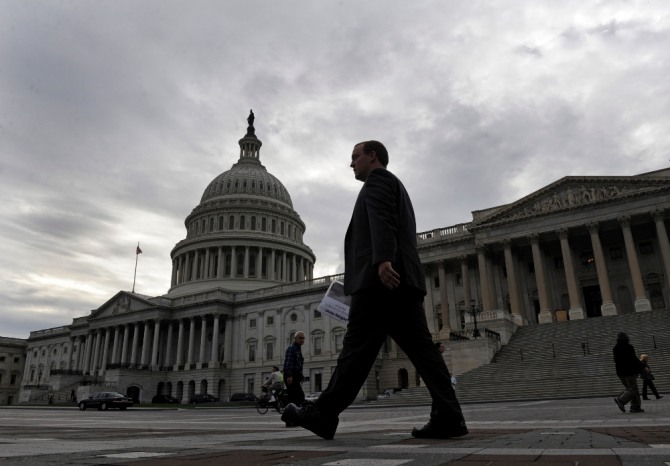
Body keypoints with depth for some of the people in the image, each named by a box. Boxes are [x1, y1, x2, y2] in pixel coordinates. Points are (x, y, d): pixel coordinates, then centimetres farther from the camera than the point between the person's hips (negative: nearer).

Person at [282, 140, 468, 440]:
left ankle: (323, 415, -2)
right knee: (419, 347, 1)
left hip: (379, 277, -10)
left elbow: (381, 218, -15)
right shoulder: (397, 188, 34)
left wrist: (383, 259, -29)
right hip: (402, 280, 10)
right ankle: (448, 416, -4)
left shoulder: (378, 179, 5)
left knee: (357, 348, -8)